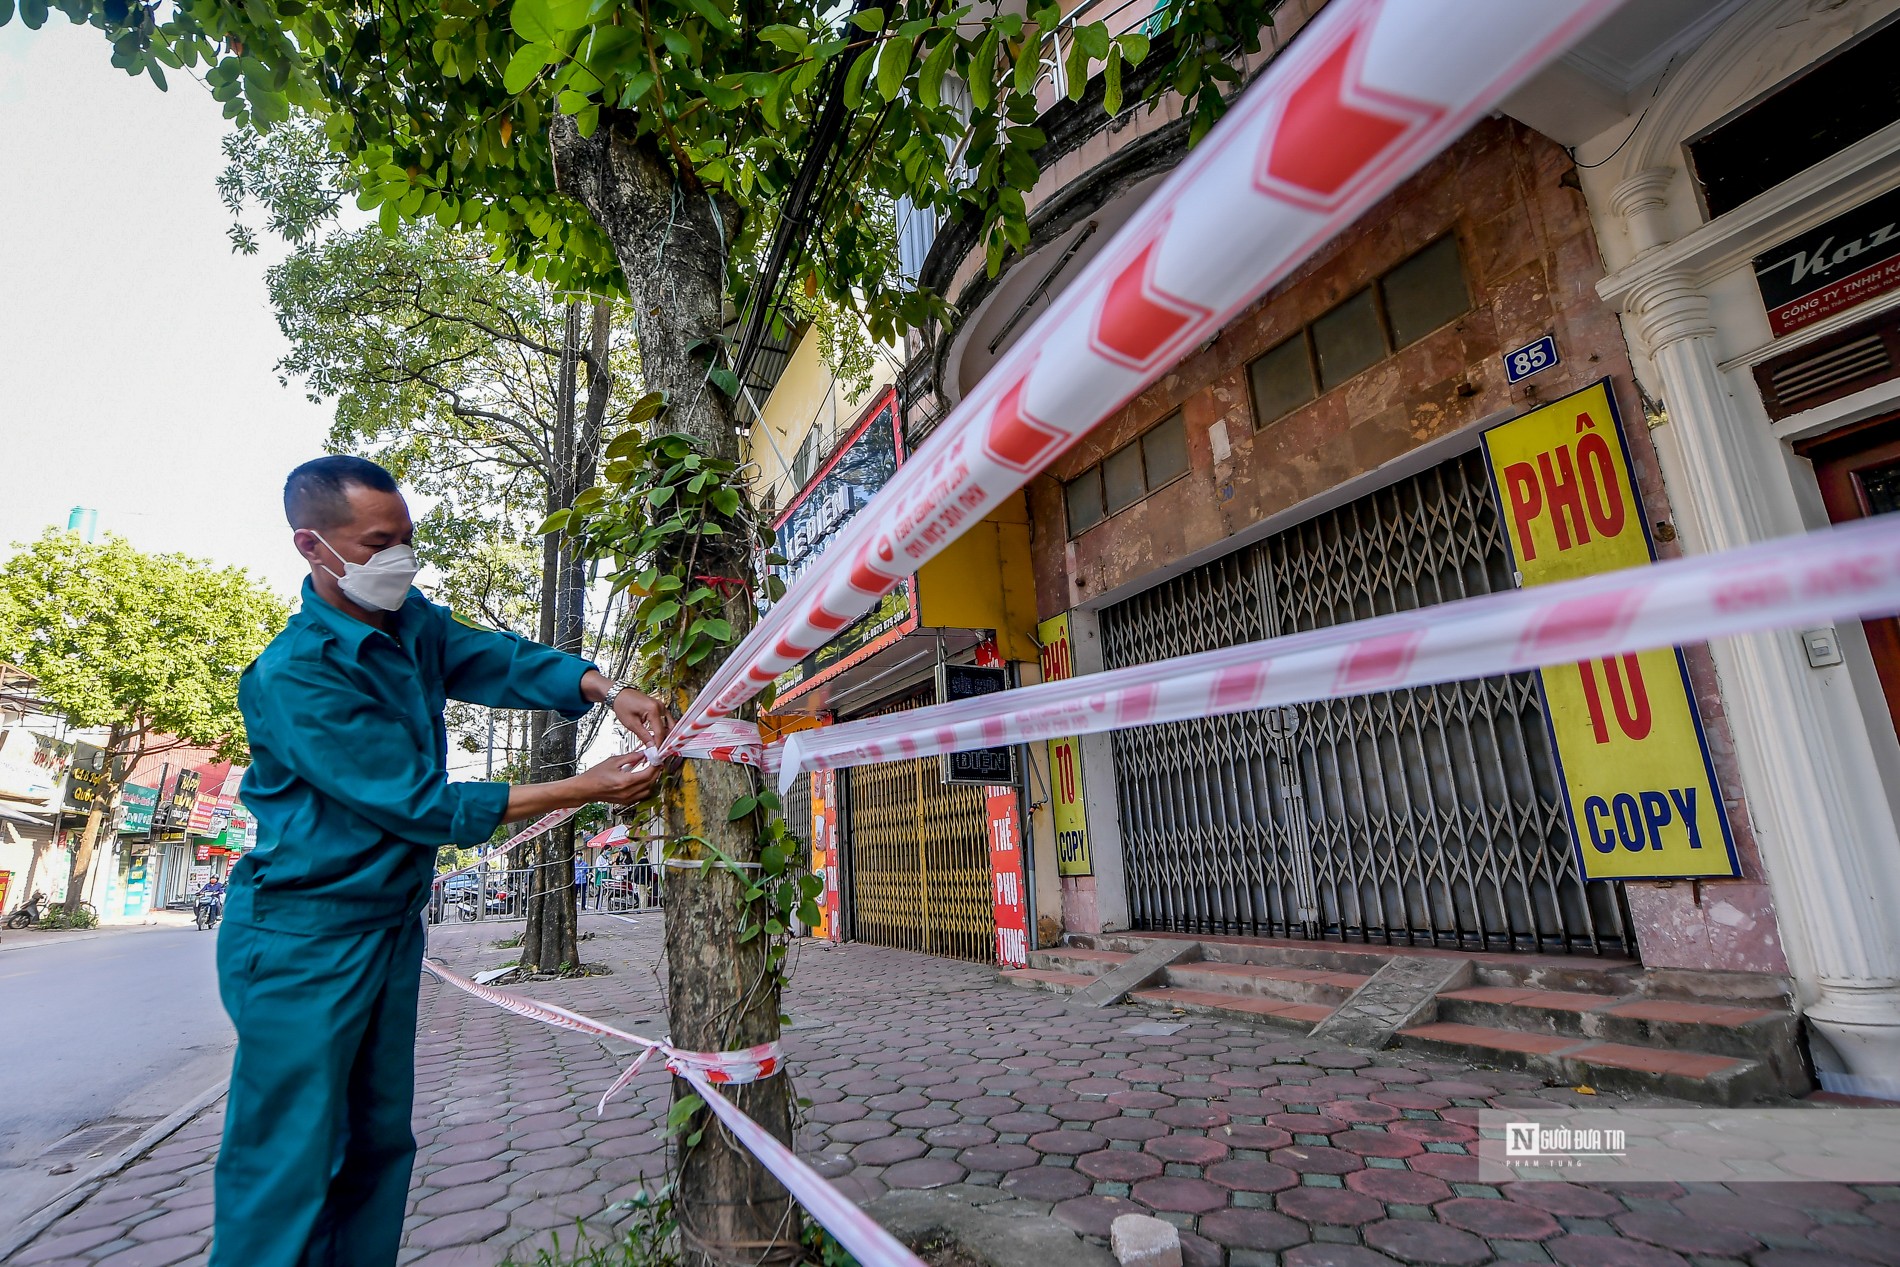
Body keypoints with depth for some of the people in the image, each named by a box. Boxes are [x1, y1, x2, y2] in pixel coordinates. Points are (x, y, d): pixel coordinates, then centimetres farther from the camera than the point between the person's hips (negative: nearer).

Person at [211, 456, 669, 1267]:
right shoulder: (293, 675, -22)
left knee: (381, 1143, 17)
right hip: (303, 936, -8)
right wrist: (587, 790, -25)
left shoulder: (412, 623, 0)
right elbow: (423, 804, -24)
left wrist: (608, 693, -27)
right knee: (290, 1163, 1)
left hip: (393, 922, 8)